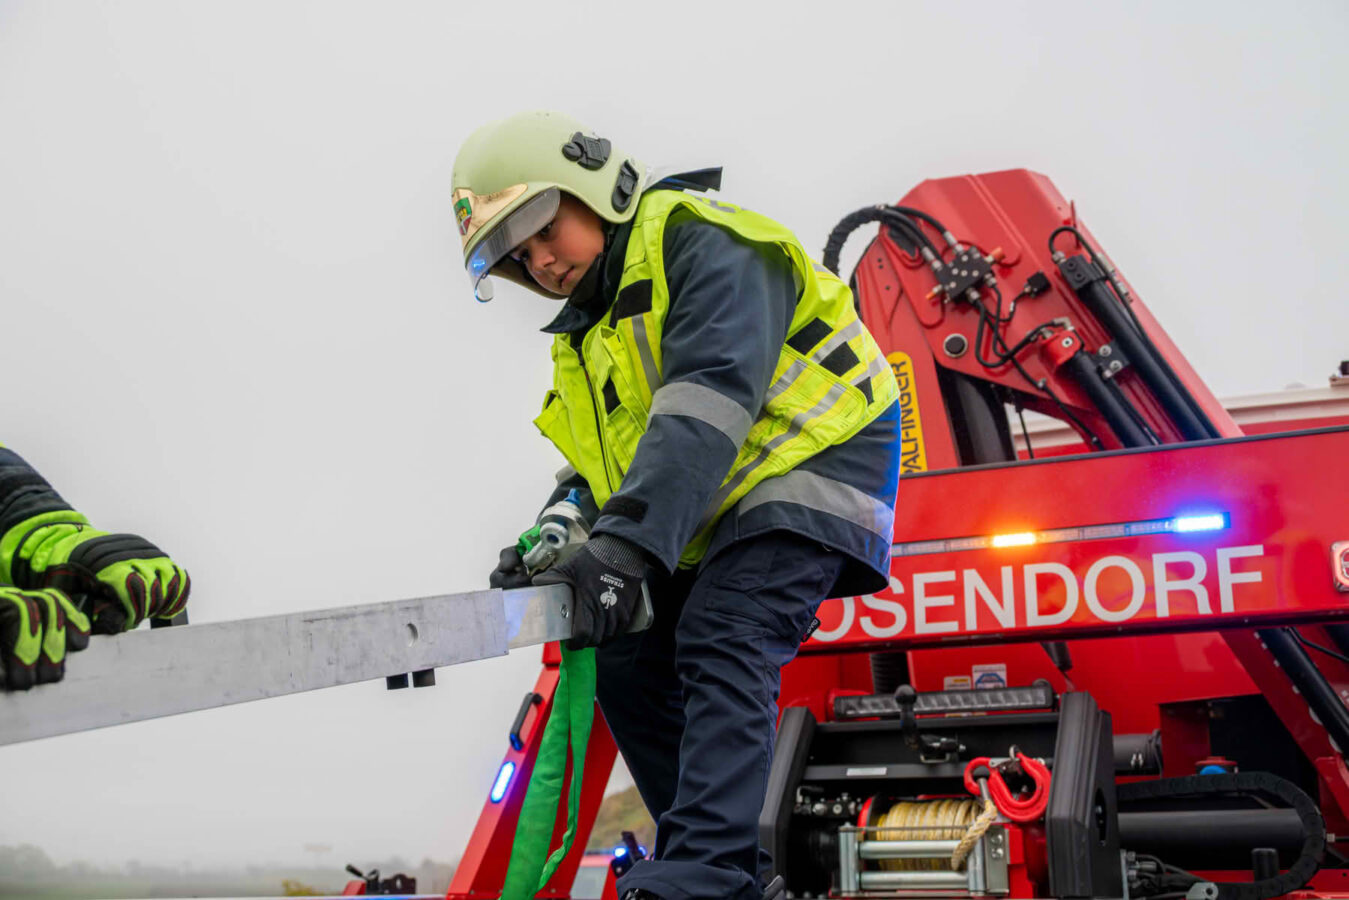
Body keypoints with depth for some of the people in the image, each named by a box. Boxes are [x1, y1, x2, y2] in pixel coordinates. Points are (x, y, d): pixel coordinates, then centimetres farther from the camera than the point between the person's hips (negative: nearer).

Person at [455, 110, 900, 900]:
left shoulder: (700, 245, -16)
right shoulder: (588, 336, 14)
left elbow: (710, 398, -30)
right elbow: (596, 467, 14)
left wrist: (628, 539, -39)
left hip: (807, 463, -10)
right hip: (707, 518, 10)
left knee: (721, 649, -26)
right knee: (629, 664, 5)